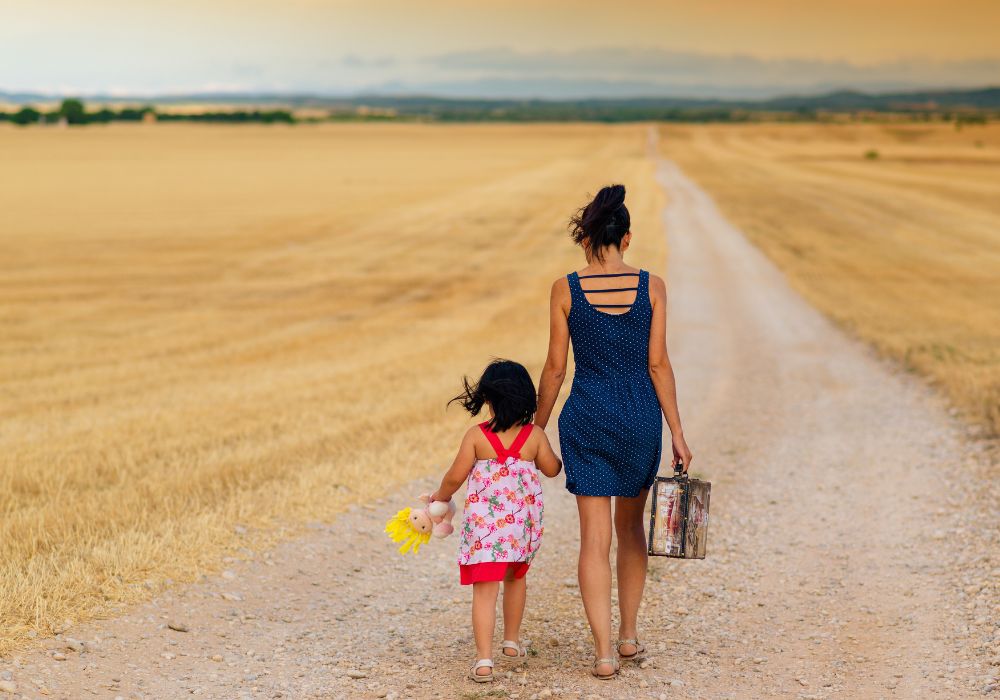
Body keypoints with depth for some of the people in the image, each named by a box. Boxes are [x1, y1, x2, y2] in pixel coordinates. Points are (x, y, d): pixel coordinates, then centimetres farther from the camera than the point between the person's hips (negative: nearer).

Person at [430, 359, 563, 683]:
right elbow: (552, 469, 10)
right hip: (523, 522, 3)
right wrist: (548, 454, 32)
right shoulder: (535, 436, -3)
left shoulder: (476, 436, -10)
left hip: (484, 523, -3)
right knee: (515, 578, 26)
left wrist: (440, 496, 14)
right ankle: (512, 642, 40)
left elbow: (456, 476, -6)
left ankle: (484, 660, -13)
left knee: (485, 589, -5)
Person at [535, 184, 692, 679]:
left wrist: (537, 427, 10)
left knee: (595, 537, 2)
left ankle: (604, 653, -2)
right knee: (631, 525, 21)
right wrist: (676, 430, 3)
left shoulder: (566, 289, -6)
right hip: (640, 416, 1)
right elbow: (658, 364, -4)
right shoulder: (651, 287, -4)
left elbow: (555, 367, -2)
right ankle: (629, 635, 28)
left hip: (586, 417, -1)